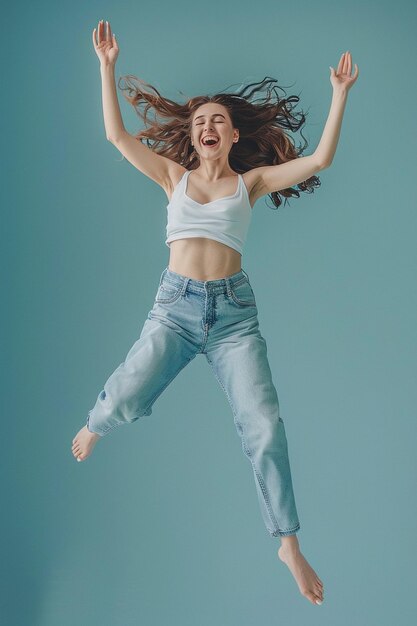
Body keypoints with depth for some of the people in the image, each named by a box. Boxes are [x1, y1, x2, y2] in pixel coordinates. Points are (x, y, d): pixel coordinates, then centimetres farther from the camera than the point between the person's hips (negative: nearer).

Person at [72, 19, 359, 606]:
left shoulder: (252, 180, 10)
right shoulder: (174, 175, 12)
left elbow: (319, 159, 1)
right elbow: (116, 133, 5)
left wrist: (340, 93, 0)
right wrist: (108, 66, 3)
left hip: (234, 309, 0)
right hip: (175, 304, 1)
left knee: (264, 427, -11)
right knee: (125, 399, -16)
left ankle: (290, 546, 4)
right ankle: (94, 425, 26)